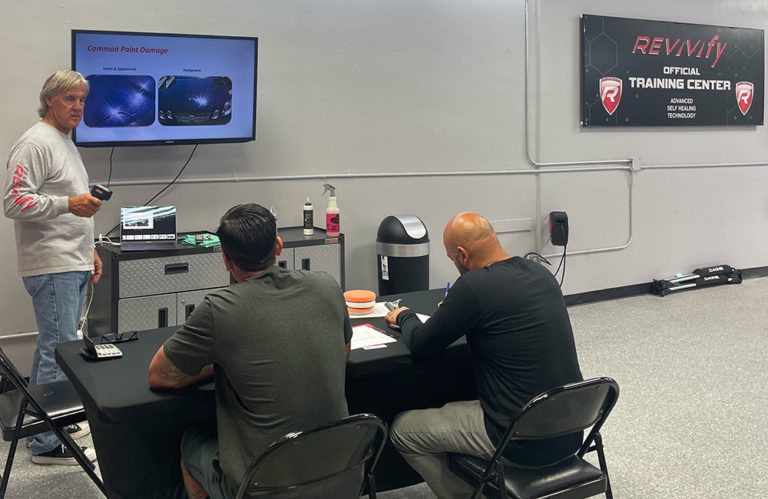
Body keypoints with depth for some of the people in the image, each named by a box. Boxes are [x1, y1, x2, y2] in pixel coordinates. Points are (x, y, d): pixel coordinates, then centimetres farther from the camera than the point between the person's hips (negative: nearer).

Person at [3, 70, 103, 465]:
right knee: (60, 350, -9)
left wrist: (89, 251, 23)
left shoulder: (66, 143, 20)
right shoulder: (35, 144, -11)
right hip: (52, 267, -10)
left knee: (52, 346, 16)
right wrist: (68, 204, -26)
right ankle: (47, 444, -2)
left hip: (73, 266, 10)